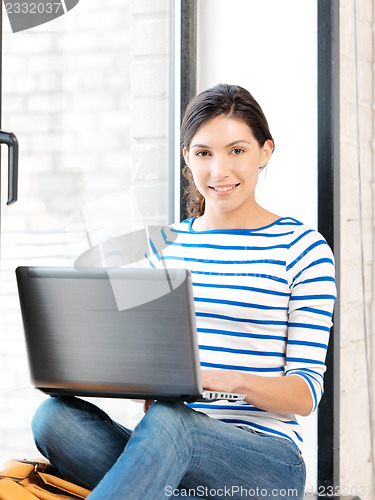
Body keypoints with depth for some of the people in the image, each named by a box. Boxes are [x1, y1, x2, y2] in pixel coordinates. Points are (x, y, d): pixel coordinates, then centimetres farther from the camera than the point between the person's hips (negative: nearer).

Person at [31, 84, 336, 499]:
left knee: (167, 420, -39)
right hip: (174, 451, 5)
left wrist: (232, 380, -22)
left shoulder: (301, 247, 2)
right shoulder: (166, 244, 16)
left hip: (267, 458, -4)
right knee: (55, 415, -26)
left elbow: (306, 394, -2)